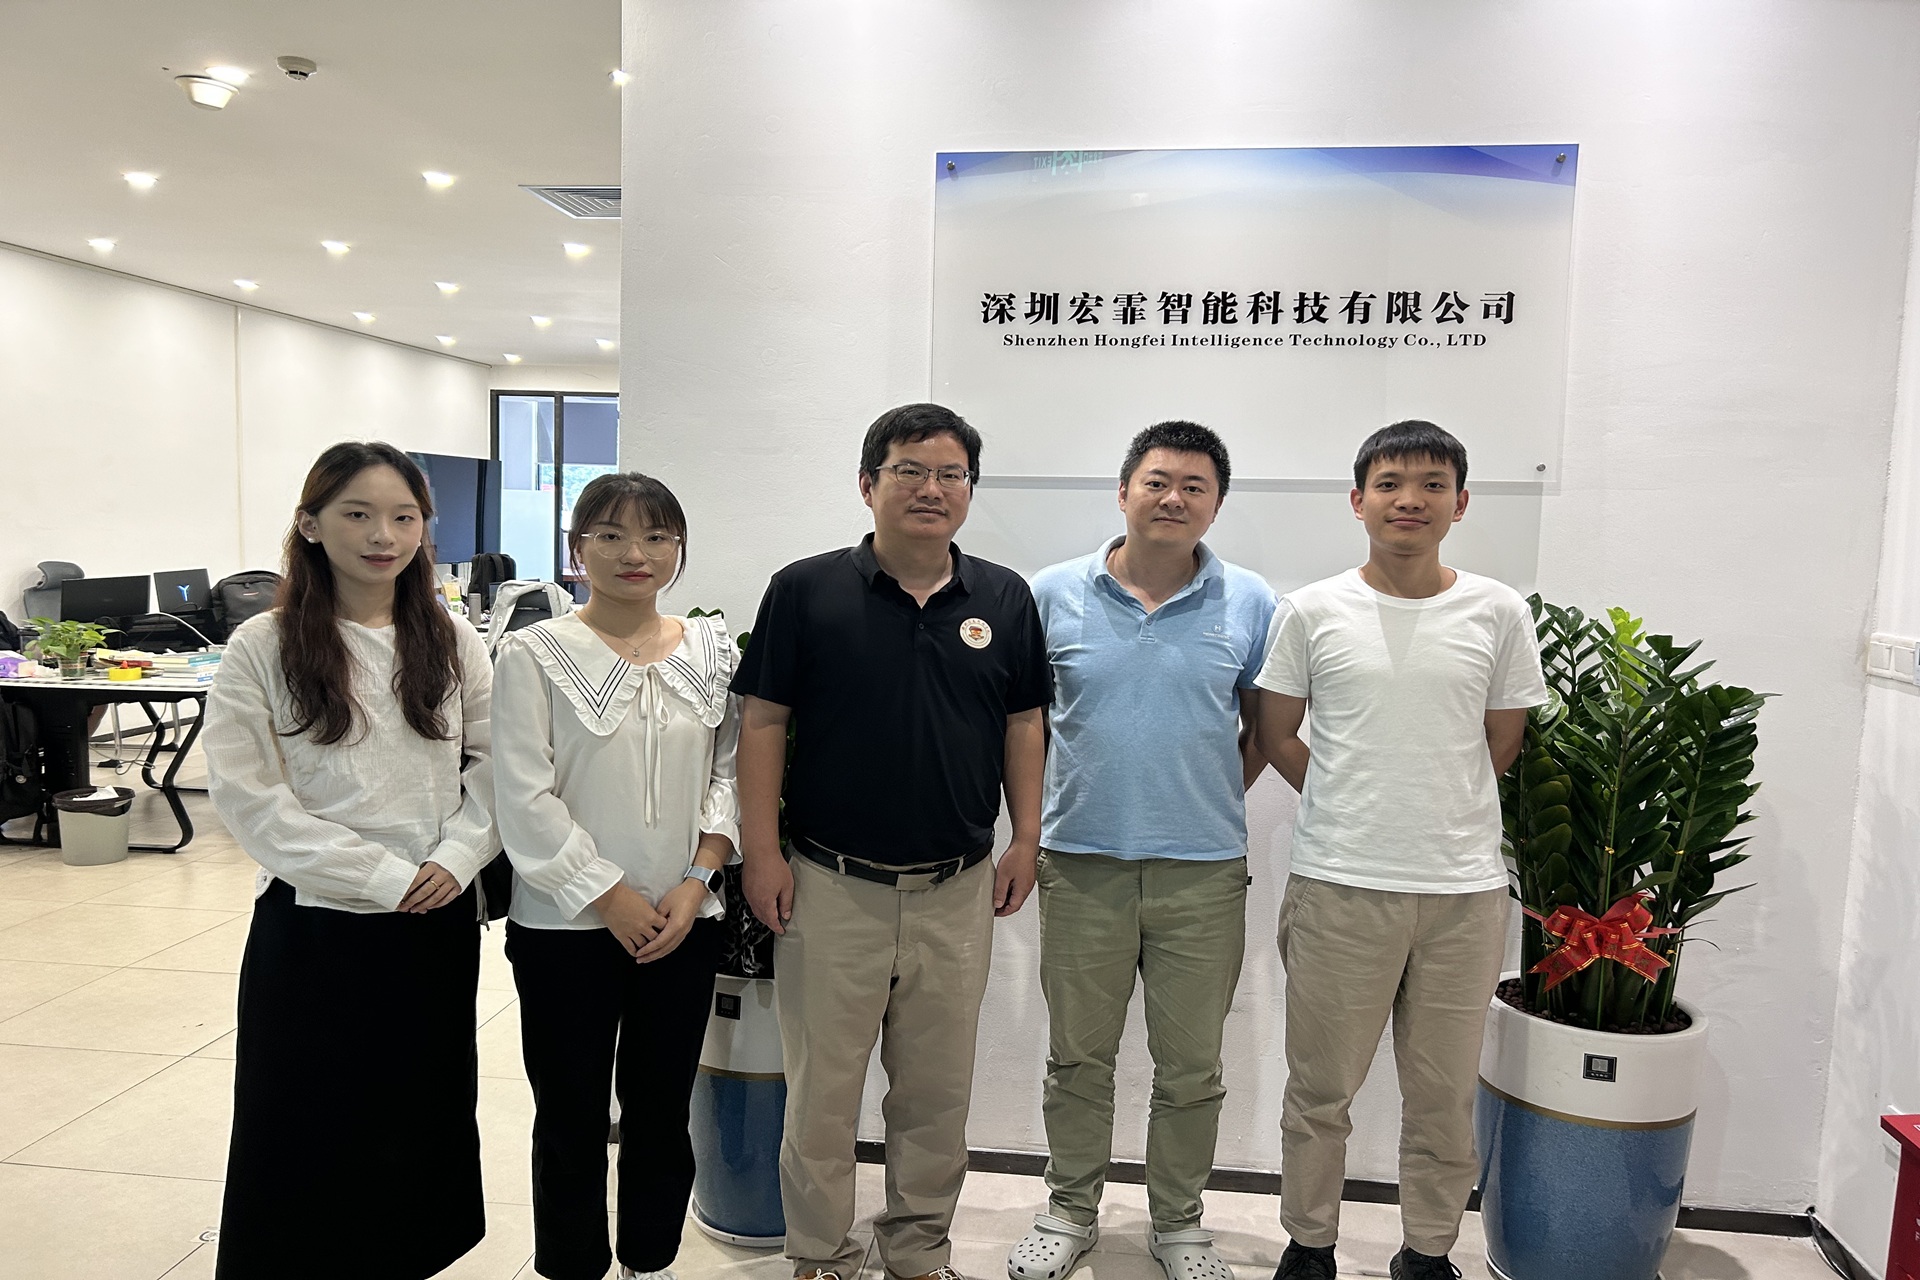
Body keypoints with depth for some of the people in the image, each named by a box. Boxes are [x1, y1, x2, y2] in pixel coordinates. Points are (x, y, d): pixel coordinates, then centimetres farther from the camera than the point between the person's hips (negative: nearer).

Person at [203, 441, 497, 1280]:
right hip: (314, 926, -3)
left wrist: (456, 859, -12)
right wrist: (385, 878, -16)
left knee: (423, 1117, 15)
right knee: (309, 1133, 9)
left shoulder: (452, 644, 4)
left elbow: (492, 767, 4)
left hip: (440, 924, 3)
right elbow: (250, 799, -11)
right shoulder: (262, 648, -6)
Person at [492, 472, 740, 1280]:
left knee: (661, 1110, 15)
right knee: (572, 1120, 11)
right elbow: (526, 797, -10)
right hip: (566, 927, -3)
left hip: (684, 924, 3)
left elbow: (728, 773, 4)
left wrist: (696, 881, -8)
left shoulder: (710, 649, 3)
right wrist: (610, 898, -12)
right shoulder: (534, 655, -7)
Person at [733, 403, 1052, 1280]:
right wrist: (761, 851, -7)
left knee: (939, 1088, 15)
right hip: (831, 884, -2)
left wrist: (1027, 839, 5)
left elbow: (1023, 724, 9)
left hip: (958, 889, 2)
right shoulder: (805, 591, -5)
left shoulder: (1004, 599, 3)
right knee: (822, 1086, 10)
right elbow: (763, 723, -3)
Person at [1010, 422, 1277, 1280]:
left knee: (1192, 1065, 12)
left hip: (1204, 870, 0)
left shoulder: (1249, 604, 0)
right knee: (1077, 1056, 13)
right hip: (1080, 863, 0)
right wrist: (1029, 823, 4)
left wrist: (1214, 794, 4)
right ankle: (1070, 1209, 33)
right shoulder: (1055, 594, 0)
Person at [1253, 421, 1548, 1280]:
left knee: (1445, 1094, 14)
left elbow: (1501, 744, 11)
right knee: (1321, 1089, 10)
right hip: (1339, 886, -1)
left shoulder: (1497, 613, 2)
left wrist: (1435, 815, 10)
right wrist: (1354, 810, 6)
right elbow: (1276, 736, 6)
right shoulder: (1311, 612, -1)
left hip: (1464, 891, 1)